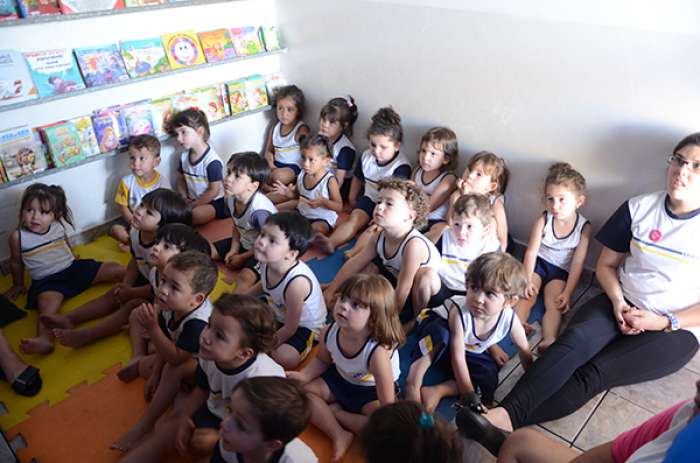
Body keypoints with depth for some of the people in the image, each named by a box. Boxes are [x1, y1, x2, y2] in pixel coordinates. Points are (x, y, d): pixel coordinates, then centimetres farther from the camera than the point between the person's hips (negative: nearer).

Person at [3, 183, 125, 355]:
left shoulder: (58, 226, 2)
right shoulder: (18, 237, -6)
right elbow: (16, 262, 9)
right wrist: (18, 285, 20)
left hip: (74, 268, 5)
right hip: (47, 282, -5)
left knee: (117, 269, -5)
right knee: (47, 307, -36)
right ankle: (45, 340, -60)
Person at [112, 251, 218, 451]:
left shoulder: (198, 322, -40)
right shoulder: (170, 306, -17)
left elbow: (175, 358, -38)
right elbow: (166, 342, -3)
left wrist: (152, 328, -46)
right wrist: (156, 375, 2)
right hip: (183, 353, 9)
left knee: (173, 370, -32)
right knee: (145, 365, 12)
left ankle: (144, 425, -16)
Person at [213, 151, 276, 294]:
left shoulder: (259, 210, -33)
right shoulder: (231, 198, -11)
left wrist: (243, 257, -11)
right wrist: (234, 250, -4)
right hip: (245, 243, 9)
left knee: (244, 277, -31)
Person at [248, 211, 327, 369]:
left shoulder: (296, 282, -40)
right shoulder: (267, 261, -21)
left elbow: (289, 329, -26)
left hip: (303, 326, -7)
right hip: (278, 311, 7)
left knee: (284, 358, -29)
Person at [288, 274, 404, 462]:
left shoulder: (378, 351, -41)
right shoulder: (329, 333, -23)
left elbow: (387, 406, -33)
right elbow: (322, 361, 1)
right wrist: (304, 376, -15)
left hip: (372, 391, -5)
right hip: (341, 380, 5)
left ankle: (336, 413, -11)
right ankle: (339, 435, -15)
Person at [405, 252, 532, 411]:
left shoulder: (510, 320, -27)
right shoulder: (459, 313, -38)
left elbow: (525, 351, -6)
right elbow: (458, 359, -34)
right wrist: (471, 398, -32)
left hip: (469, 350, 5)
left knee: (489, 379, -21)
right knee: (441, 334, -40)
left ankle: (437, 391, -21)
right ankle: (412, 384, -31)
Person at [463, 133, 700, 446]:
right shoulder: (639, 208, 1)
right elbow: (606, 264, 8)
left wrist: (664, 322, -15)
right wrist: (617, 301, -9)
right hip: (623, 305, 3)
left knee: (594, 374, -27)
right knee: (575, 338, -31)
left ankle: (507, 422, -36)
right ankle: (506, 411, -43)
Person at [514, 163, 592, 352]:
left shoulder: (583, 227, -12)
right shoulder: (543, 220, -12)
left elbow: (577, 263, -10)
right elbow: (531, 251, -10)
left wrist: (567, 292, -14)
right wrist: (527, 280, -17)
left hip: (561, 270, -1)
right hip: (538, 262, 1)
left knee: (555, 304, -20)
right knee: (526, 296, -20)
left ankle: (549, 340, -37)